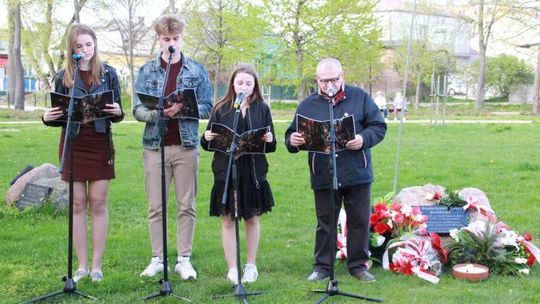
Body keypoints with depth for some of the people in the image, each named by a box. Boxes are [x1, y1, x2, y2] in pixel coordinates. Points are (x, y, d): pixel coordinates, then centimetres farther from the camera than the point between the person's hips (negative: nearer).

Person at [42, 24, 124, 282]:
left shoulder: (108, 74, 3)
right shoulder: (63, 77, 4)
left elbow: (117, 114, 4)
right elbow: (58, 115, 8)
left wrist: (118, 112, -19)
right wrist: (47, 118, -14)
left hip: (100, 143, -1)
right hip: (72, 143, 1)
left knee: (98, 203, 1)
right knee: (77, 203, 4)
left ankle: (97, 264, 8)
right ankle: (82, 265, 11)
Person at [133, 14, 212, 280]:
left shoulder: (196, 70, 4)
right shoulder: (146, 71, 5)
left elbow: (207, 108, 1)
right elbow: (138, 110, 0)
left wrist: (183, 109, -17)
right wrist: (158, 113, -21)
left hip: (186, 145, 0)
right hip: (155, 146, 0)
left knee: (186, 206, 4)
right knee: (155, 206, 4)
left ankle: (184, 259, 12)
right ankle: (157, 258, 14)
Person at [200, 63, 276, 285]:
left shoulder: (262, 109, 4)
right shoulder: (221, 109, 2)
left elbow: (271, 145, 5)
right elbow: (208, 143, 4)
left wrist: (270, 140, -17)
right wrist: (207, 138, -18)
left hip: (254, 172, 1)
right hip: (226, 172, -1)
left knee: (252, 218, 11)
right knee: (228, 219, 3)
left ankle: (251, 265, 26)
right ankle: (232, 269, 14)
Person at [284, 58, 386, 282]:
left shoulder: (360, 98, 3)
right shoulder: (308, 105, 6)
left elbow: (379, 127, 1)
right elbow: (292, 135, 6)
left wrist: (363, 139, -18)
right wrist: (292, 140, -18)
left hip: (357, 174, 0)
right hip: (323, 177, 0)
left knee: (360, 221, 7)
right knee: (325, 223, 9)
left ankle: (358, 264, 21)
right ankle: (322, 266, 20)